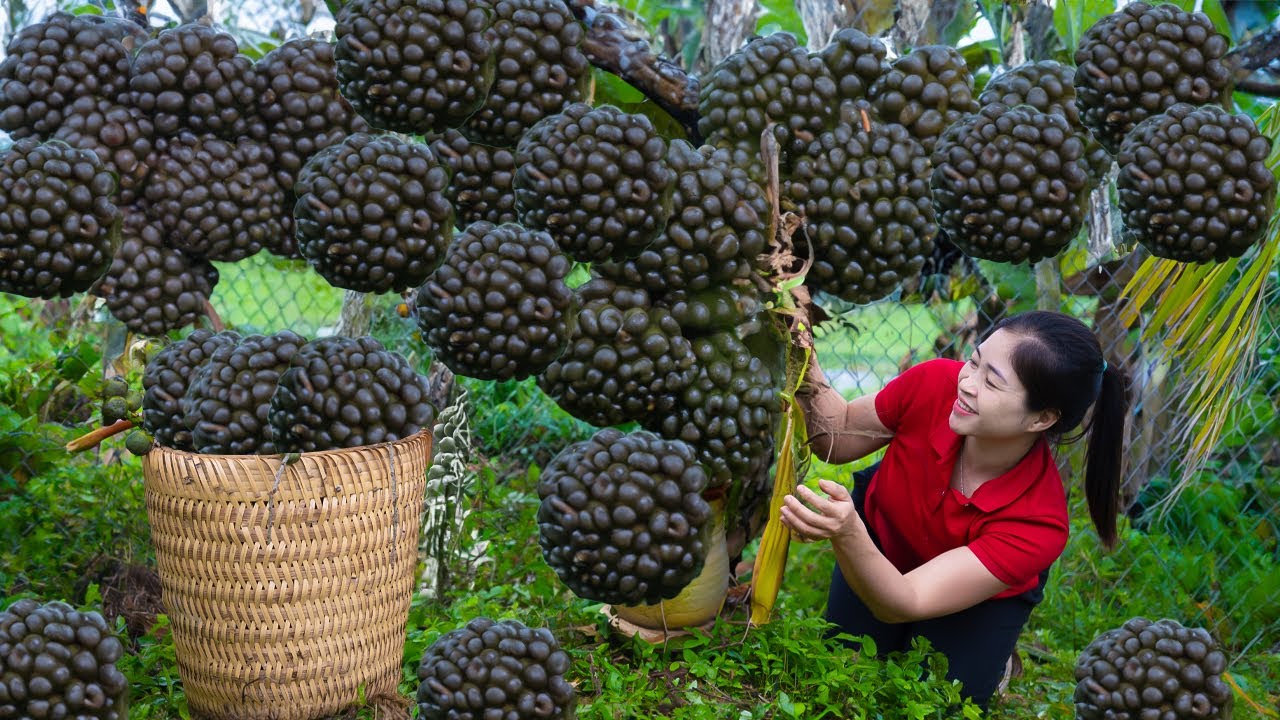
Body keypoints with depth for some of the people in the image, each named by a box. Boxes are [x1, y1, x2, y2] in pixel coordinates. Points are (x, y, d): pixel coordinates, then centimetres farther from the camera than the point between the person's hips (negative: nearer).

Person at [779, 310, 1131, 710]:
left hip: (982, 600, -2)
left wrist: (848, 534, -63)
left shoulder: (1038, 524, -41)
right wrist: (807, 377, -36)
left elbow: (903, 604, -43)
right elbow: (840, 438, -15)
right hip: (881, 536, 2)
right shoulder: (934, 384, -34)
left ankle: (991, 659, 21)